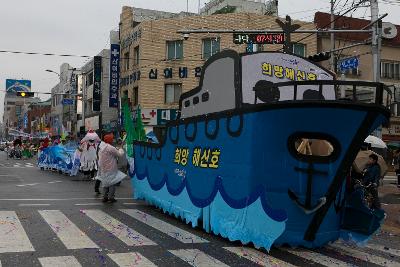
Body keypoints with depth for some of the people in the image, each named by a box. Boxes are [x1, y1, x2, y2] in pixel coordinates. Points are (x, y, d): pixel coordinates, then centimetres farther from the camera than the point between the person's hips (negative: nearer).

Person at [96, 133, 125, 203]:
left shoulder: (101, 147, 6)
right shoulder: (110, 148, -20)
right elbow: (120, 154, -14)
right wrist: (121, 150, 8)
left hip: (103, 169, 8)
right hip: (110, 169, -8)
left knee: (105, 183, 17)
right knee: (112, 183, 2)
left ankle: (105, 197, 20)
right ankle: (111, 197, 3)